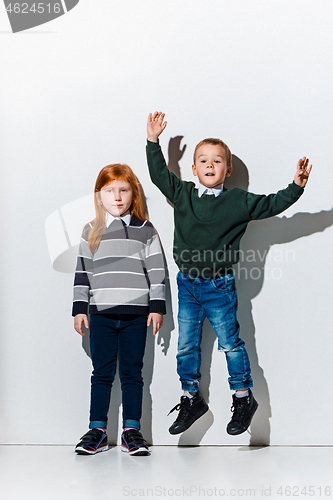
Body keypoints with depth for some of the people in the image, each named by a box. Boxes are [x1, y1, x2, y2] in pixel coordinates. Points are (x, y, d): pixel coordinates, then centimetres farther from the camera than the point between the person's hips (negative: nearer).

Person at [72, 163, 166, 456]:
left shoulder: (145, 229, 5)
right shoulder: (92, 232, 8)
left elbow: (156, 270, 4)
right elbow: (82, 271, 10)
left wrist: (157, 307, 0)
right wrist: (79, 308, 5)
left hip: (136, 313, -1)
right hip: (101, 313, 1)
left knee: (132, 373, 5)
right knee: (102, 373, 6)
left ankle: (132, 429, 14)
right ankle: (97, 430, 14)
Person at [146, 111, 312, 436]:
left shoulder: (239, 201, -4)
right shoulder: (182, 194, 3)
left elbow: (271, 205, 0)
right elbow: (159, 175, 9)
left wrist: (296, 186, -11)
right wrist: (153, 142, 3)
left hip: (219, 286, -3)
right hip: (187, 284, 3)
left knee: (230, 342, 4)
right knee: (186, 345, 10)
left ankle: (243, 397, 20)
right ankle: (191, 398, 25)